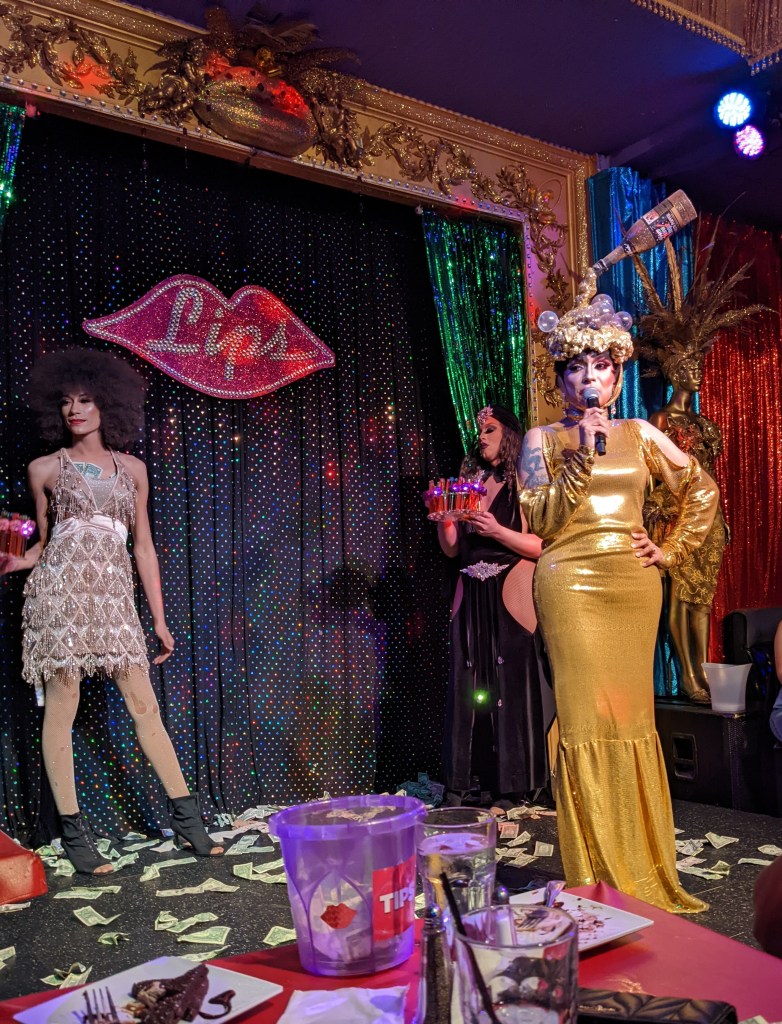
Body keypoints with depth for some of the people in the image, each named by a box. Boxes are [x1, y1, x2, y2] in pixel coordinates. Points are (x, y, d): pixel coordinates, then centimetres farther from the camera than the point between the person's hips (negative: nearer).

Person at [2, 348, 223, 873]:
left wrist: (159, 617, 11)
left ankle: (185, 815, 10)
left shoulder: (132, 469, 13)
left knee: (144, 704, 1)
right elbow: (44, 544, 14)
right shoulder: (46, 468, 9)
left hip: (115, 595, 2)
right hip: (60, 592, -1)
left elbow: (143, 545, 13)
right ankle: (74, 831, 10)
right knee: (61, 707, -1)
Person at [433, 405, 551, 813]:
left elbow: (543, 546, -10)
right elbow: (451, 548, 14)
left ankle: (510, 786, 6)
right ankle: (462, 782, 11)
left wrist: (498, 532, -19)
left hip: (509, 598, -5)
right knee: (467, 685, 4)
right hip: (472, 596, 5)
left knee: (511, 683, -3)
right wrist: (443, 518, -3)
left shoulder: (523, 484, -1)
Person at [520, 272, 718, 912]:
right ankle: (597, 880, 5)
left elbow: (702, 491, 19)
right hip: (572, 584, -3)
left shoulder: (640, 435, 12)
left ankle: (644, 873, 17)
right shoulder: (544, 439, 5)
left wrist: (673, 550, 10)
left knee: (633, 716, 5)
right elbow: (541, 520, -5)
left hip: (635, 584, 3)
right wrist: (580, 457, -12)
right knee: (588, 717, -5)